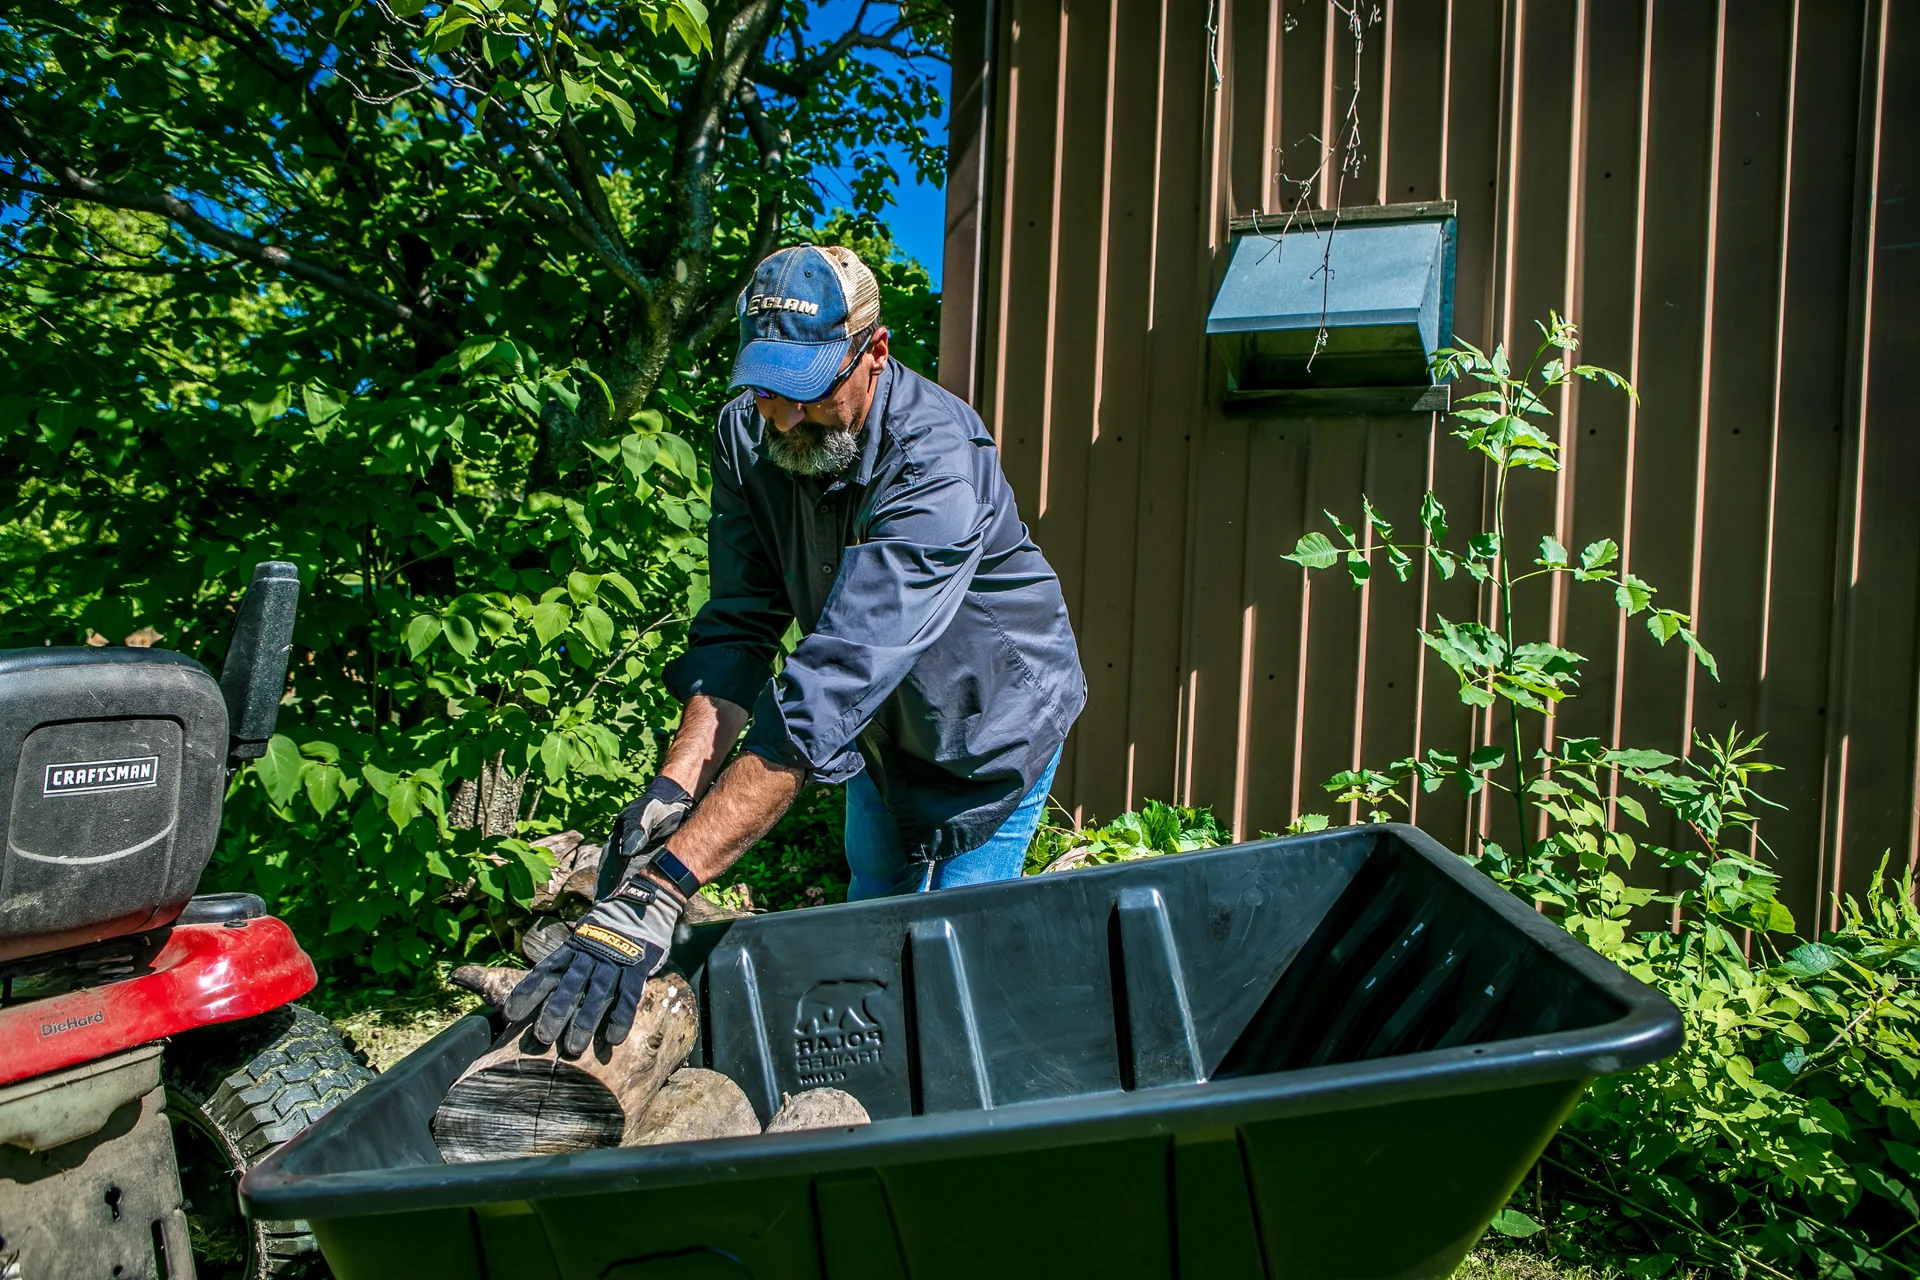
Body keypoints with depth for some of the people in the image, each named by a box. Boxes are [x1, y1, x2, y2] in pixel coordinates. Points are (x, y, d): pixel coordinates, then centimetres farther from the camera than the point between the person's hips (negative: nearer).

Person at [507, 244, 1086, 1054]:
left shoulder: (936, 462, -39)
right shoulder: (747, 434, -17)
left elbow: (835, 683, -49)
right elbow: (738, 625, -17)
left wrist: (659, 885, -55)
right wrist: (677, 782, -34)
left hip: (991, 720, -5)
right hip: (883, 723, 6)